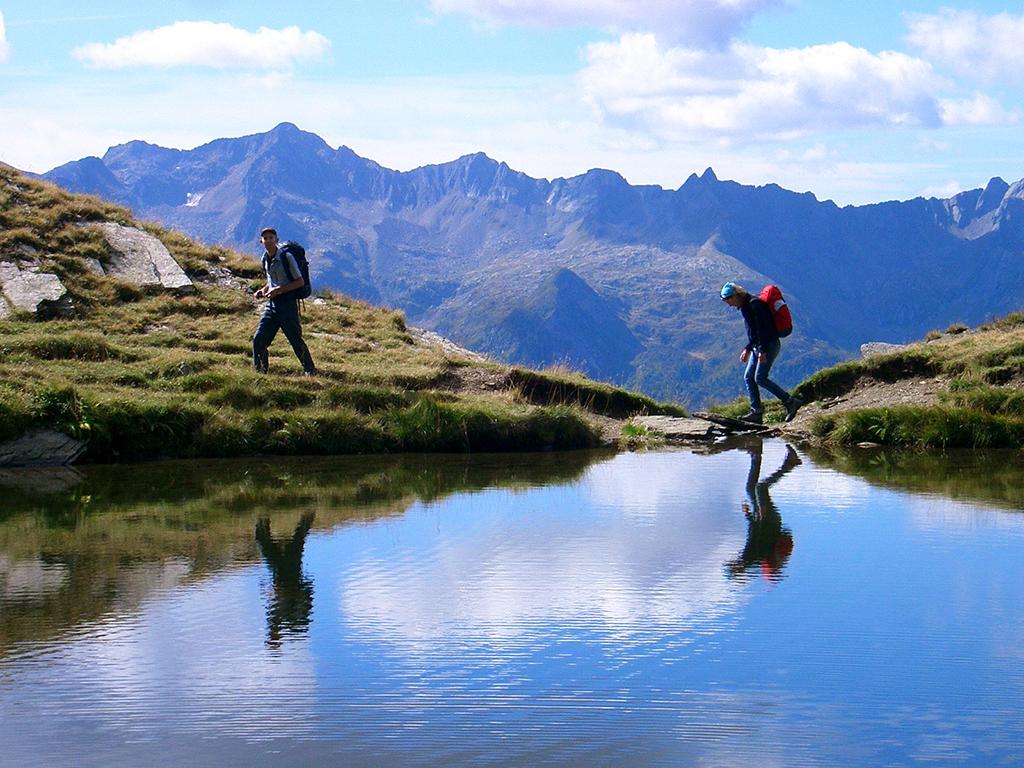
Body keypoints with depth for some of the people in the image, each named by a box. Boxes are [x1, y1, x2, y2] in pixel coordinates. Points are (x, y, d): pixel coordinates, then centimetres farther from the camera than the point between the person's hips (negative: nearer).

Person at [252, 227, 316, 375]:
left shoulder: (286, 257, -11)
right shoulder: (265, 259, 10)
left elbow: (300, 282, -10)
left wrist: (279, 290, -18)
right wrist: (263, 290, 5)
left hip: (287, 303, -6)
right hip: (272, 304, 6)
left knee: (296, 340, -5)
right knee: (258, 339, 0)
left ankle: (310, 370, 7)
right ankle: (260, 372, 11)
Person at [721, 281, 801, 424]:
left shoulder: (755, 304, -15)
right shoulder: (745, 306, 17)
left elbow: (764, 328, -22)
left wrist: (762, 351, -25)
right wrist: (748, 349, 21)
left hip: (769, 345, -10)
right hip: (758, 347, 10)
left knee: (760, 378, -14)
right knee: (748, 377, 5)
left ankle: (791, 402, -9)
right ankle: (756, 412, 5)